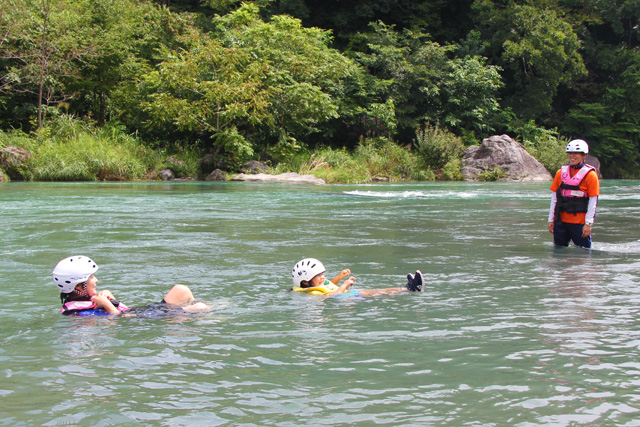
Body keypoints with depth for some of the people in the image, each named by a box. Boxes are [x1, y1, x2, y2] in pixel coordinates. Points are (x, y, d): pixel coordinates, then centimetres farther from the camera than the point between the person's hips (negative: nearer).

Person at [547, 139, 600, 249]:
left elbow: (593, 201, -6)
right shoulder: (561, 173, 8)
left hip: (580, 222, -4)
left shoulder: (590, 175, -4)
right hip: (561, 220, 4)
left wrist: (588, 223, -11)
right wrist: (551, 219, 8)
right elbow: (554, 197, 11)